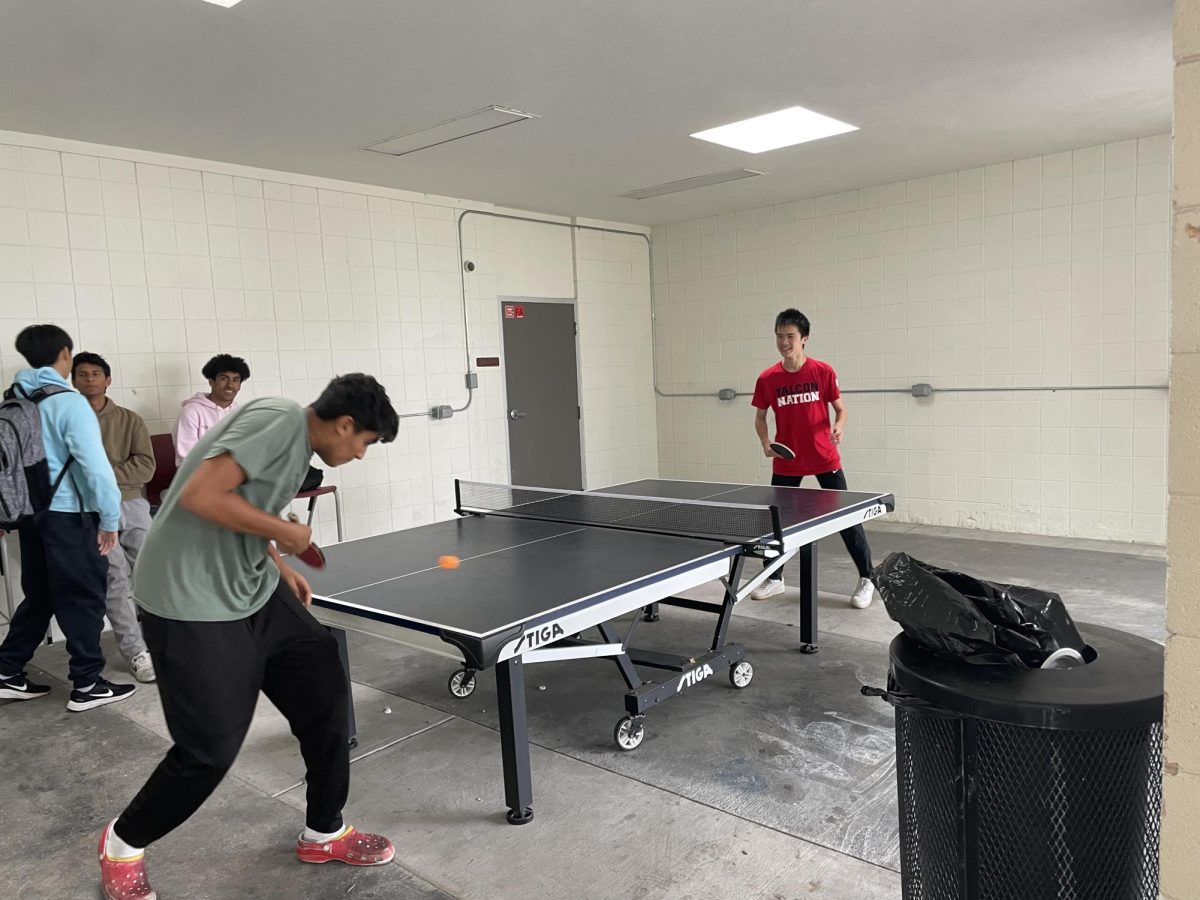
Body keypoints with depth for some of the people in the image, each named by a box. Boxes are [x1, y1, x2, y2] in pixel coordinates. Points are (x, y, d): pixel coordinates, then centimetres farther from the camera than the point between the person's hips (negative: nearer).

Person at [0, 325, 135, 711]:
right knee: (83, 600, 3)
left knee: (39, 596, 20)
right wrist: (110, 518, -13)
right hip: (68, 516, -7)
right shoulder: (68, 402, -16)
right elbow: (95, 466, -21)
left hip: (31, 513, 7)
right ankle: (87, 686, 11)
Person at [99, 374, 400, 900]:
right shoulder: (280, 420, -20)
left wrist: (279, 566, 12)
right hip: (192, 605, -10)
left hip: (252, 593, 10)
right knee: (210, 748, 0)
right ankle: (122, 843, 30)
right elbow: (200, 496, -28)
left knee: (325, 694, 6)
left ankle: (324, 834, 24)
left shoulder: (299, 442, 11)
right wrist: (286, 533, -17)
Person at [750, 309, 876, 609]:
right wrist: (766, 444, -9)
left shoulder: (823, 371, -8)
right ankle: (774, 578, 26)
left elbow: (840, 409, 1)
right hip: (786, 462, 2)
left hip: (825, 459, -2)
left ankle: (866, 579, 15)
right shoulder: (767, 379, -4)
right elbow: (760, 417, 8)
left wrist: (839, 427, -20)